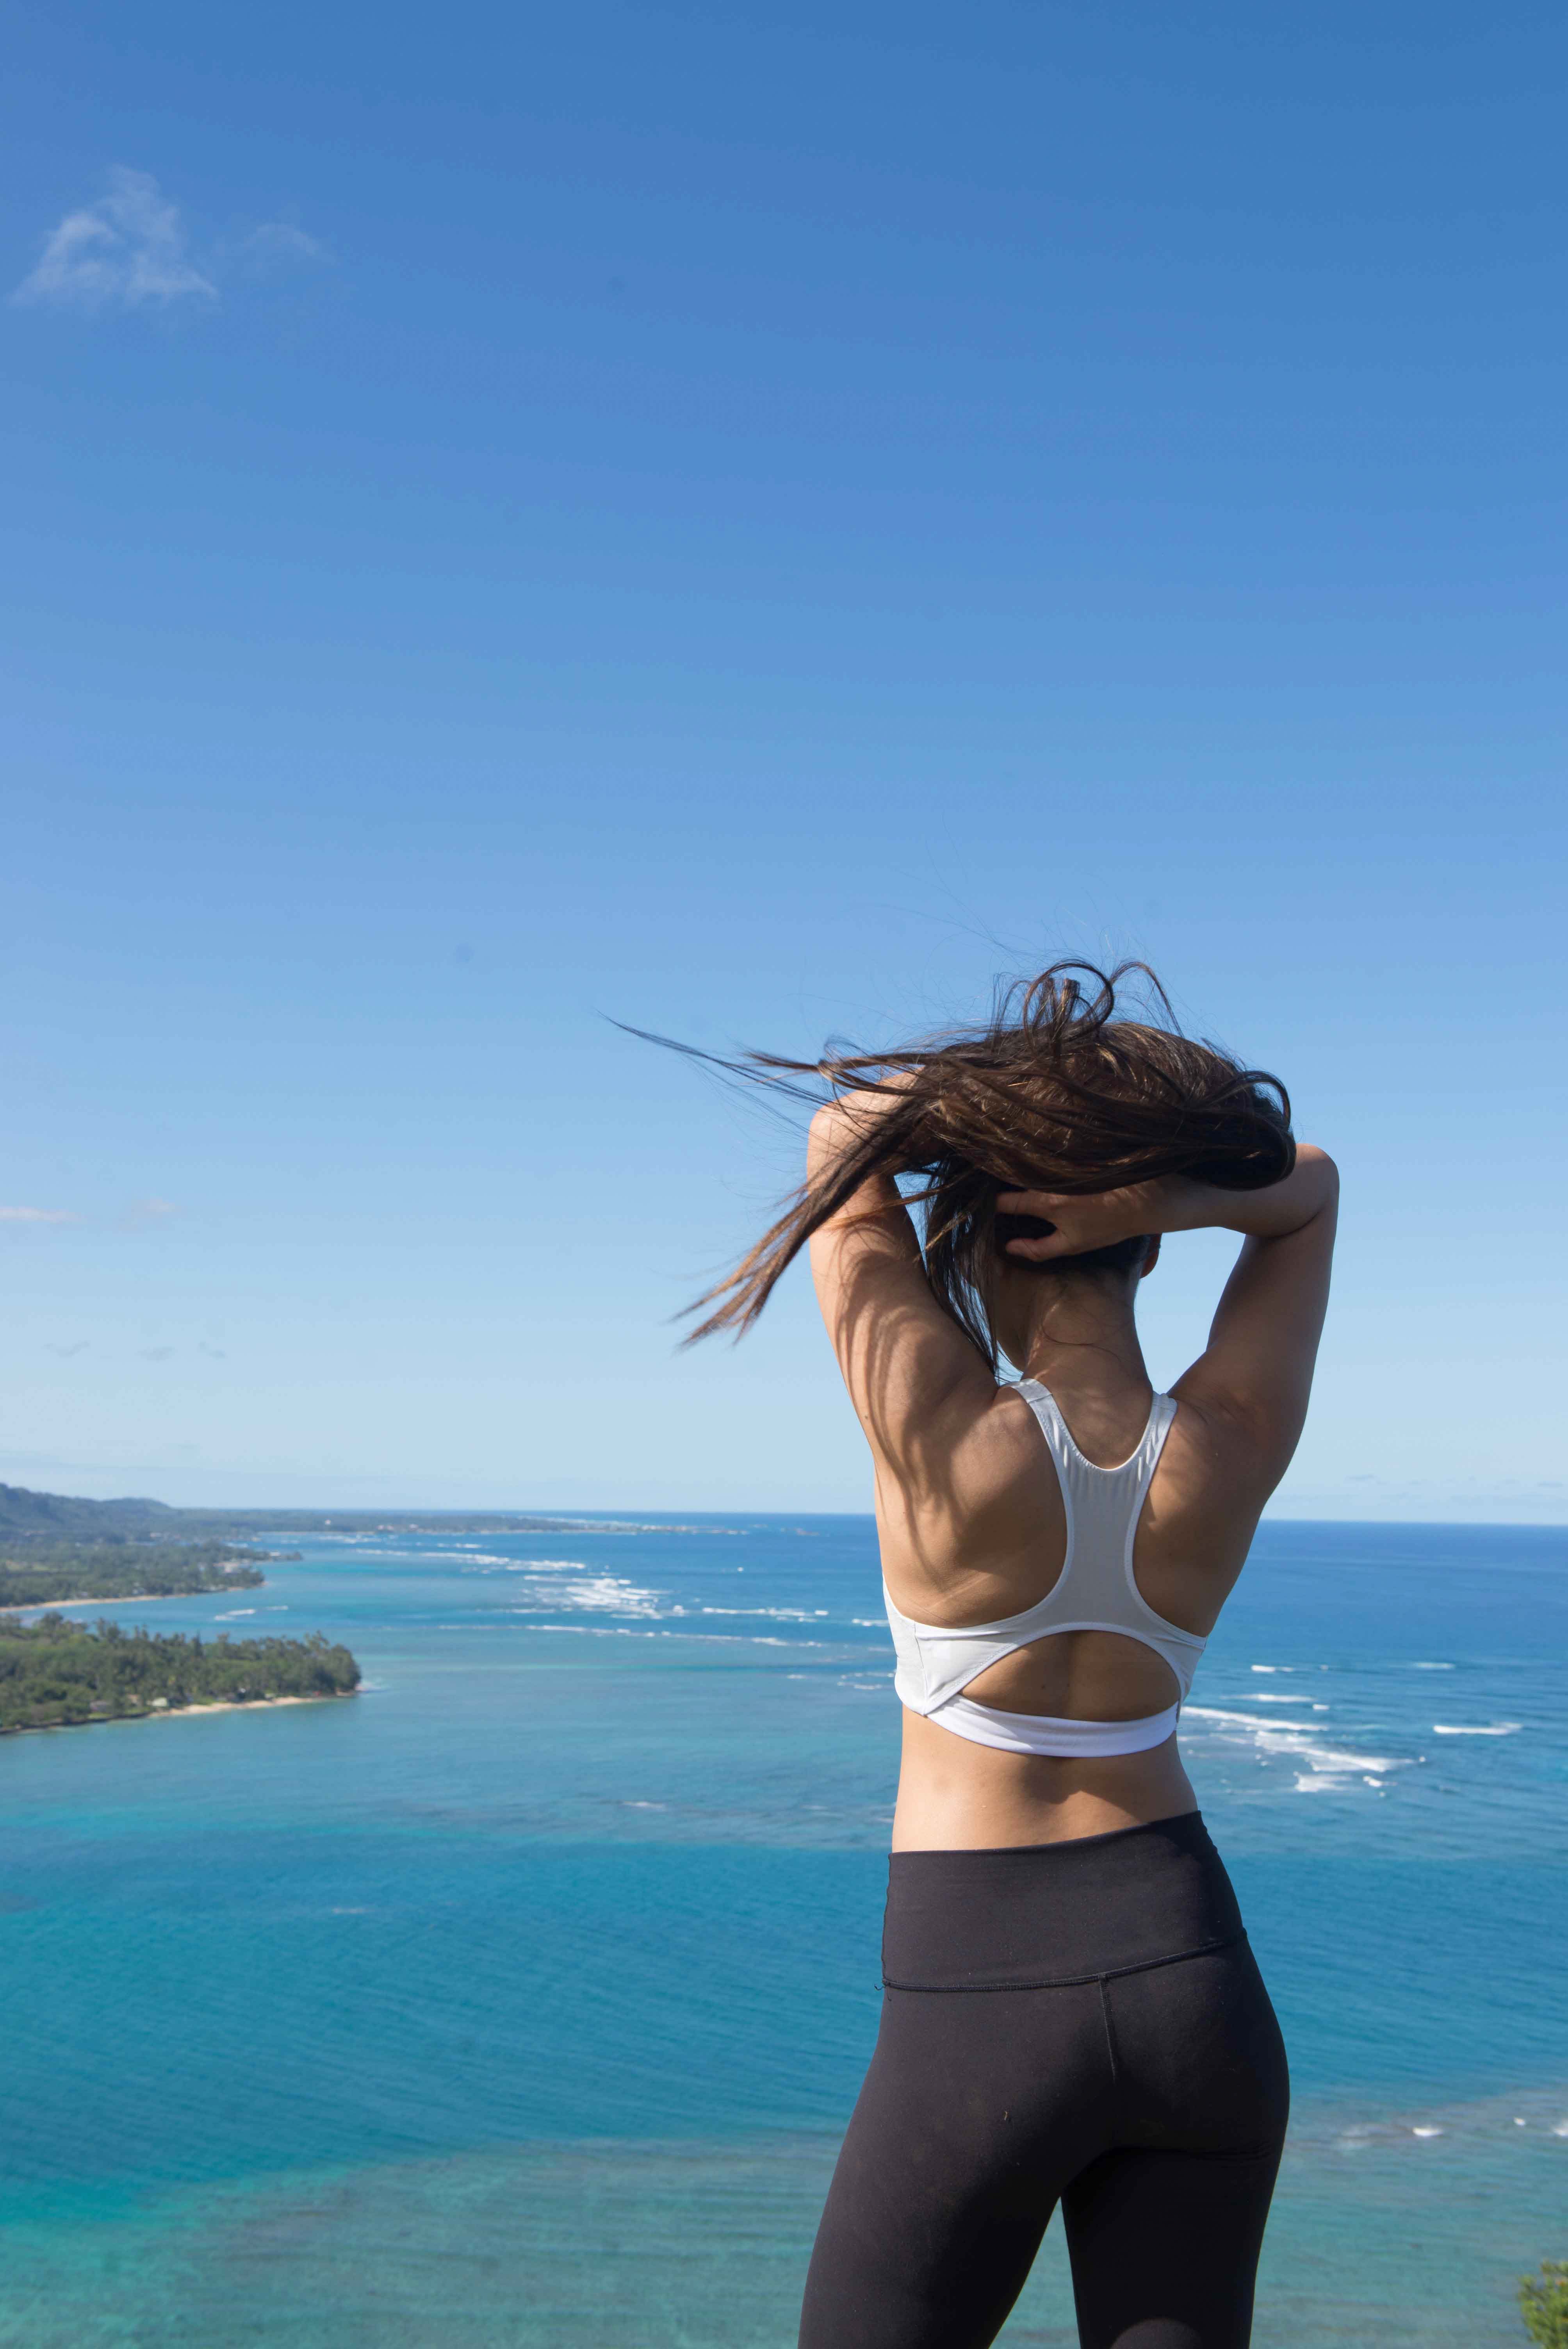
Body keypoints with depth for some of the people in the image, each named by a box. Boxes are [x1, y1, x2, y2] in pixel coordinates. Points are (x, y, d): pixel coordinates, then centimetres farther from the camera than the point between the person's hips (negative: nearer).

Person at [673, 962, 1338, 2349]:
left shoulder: (948, 1440, -20)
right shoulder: (1233, 1452, -10)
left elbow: (845, 1132, -6)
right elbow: (1309, 1185, 7)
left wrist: (1002, 1084, -7)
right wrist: (1159, 1189, -12)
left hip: (982, 2004, -4)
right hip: (1197, 1979, 4)